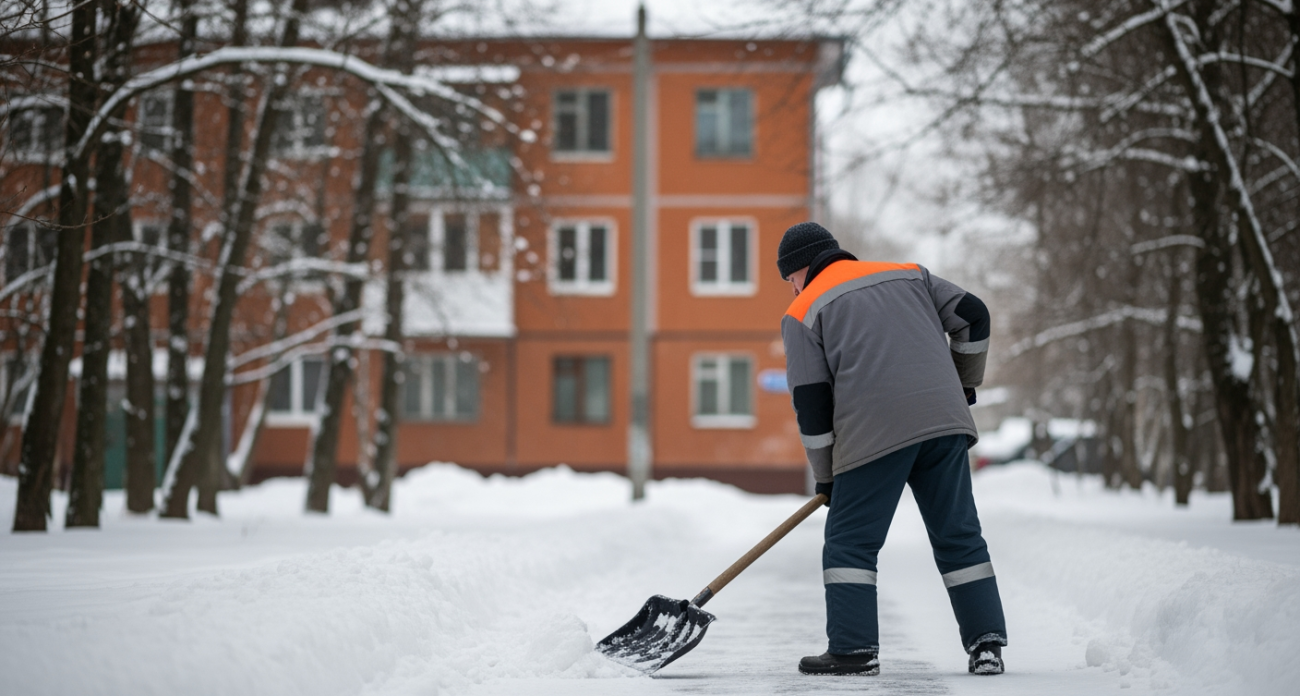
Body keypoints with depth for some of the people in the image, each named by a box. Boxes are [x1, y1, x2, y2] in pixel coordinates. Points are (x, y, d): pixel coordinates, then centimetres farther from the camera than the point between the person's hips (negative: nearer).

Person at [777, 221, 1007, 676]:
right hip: (945, 419, 4)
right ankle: (987, 645, 10)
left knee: (851, 542, 5)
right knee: (959, 538, 12)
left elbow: (811, 401, 5)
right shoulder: (908, 275, 23)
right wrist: (963, 384, 29)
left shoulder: (803, 311, 11)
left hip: (875, 432, -4)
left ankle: (854, 650, 0)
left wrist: (825, 476, 12)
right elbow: (972, 316, 17)